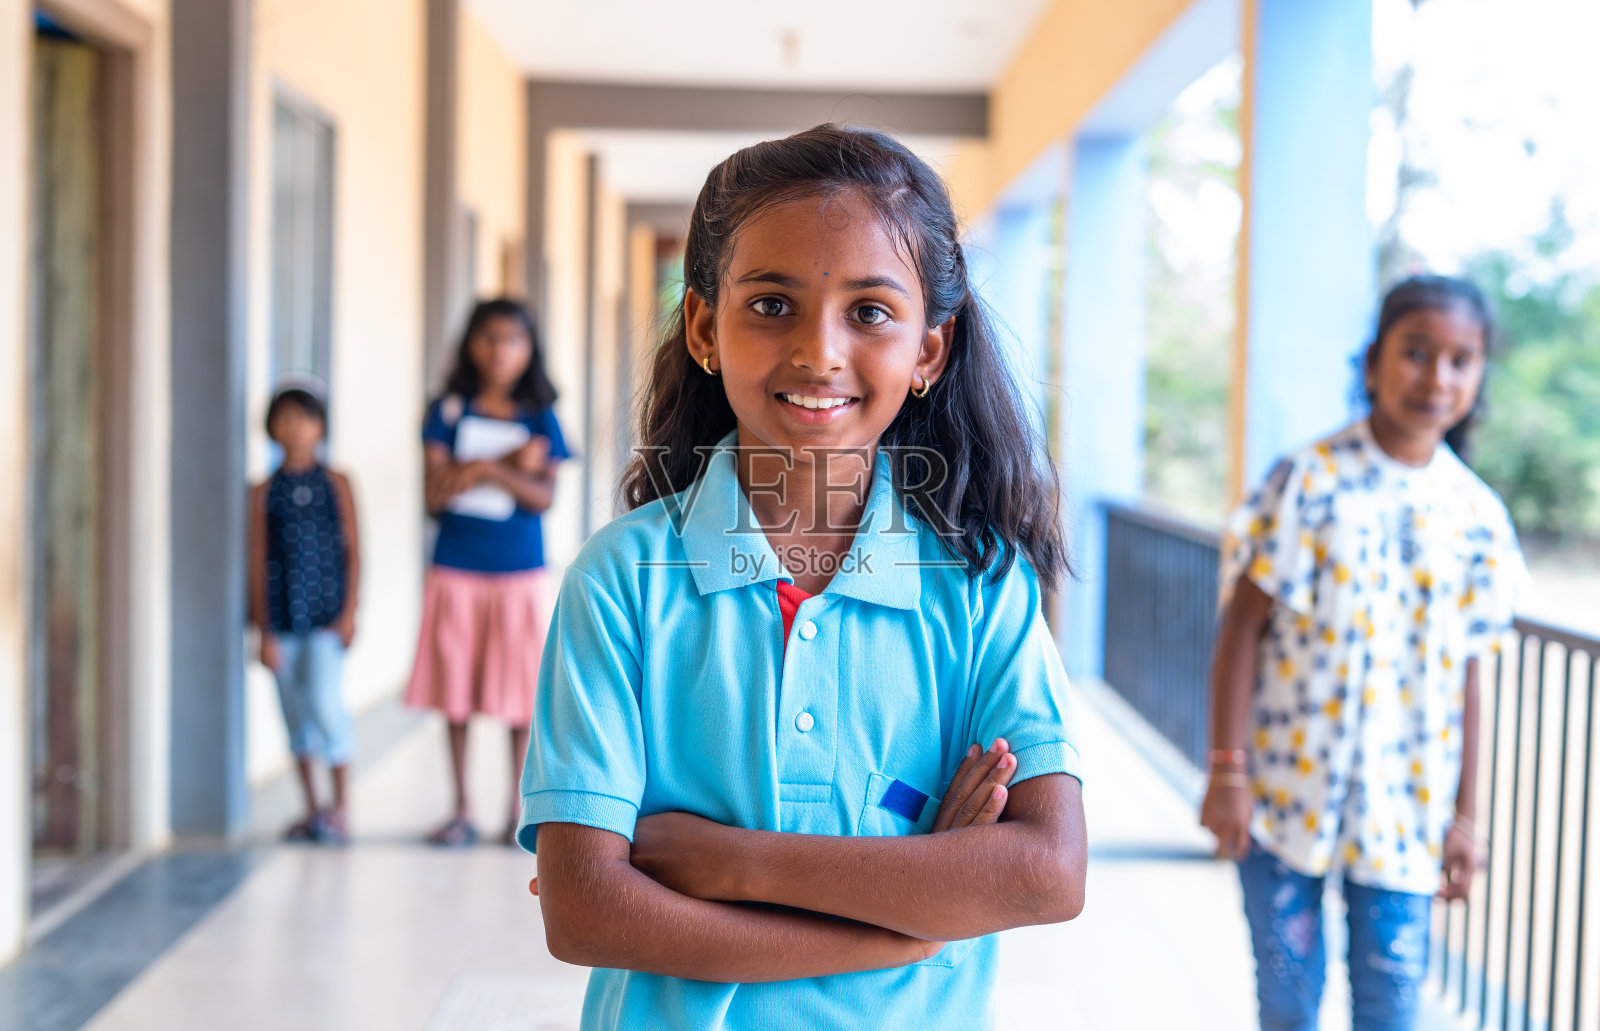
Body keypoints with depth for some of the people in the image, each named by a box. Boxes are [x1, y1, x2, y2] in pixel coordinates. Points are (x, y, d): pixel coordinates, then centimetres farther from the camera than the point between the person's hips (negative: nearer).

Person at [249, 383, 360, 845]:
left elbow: (352, 549, 3)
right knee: (295, 712, 8)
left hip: (326, 614, -2)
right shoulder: (264, 493, 5)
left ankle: (339, 807, 1)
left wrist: (349, 609, -6)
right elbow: (257, 564, 4)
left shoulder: (335, 484, 3)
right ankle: (312, 809, 20)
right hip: (281, 617, 2)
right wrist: (264, 631, 0)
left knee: (324, 700, -13)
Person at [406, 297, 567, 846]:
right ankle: (462, 808, 18)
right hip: (456, 569, 1)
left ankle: (518, 809, 15)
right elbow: (436, 491, -9)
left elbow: (544, 496, -8)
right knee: (455, 692, 5)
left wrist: (483, 469, -16)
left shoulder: (540, 419, 3)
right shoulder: (448, 411, 3)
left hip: (519, 574, 0)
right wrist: (509, 463, -12)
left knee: (521, 690, 2)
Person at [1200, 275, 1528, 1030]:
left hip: (1402, 806, 3)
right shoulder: (1310, 481, -8)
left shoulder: (1477, 515, 2)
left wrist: (1465, 813, 7)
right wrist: (1227, 771, -9)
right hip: (1284, 790, -2)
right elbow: (1241, 626, -7)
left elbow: (1464, 674, 6)